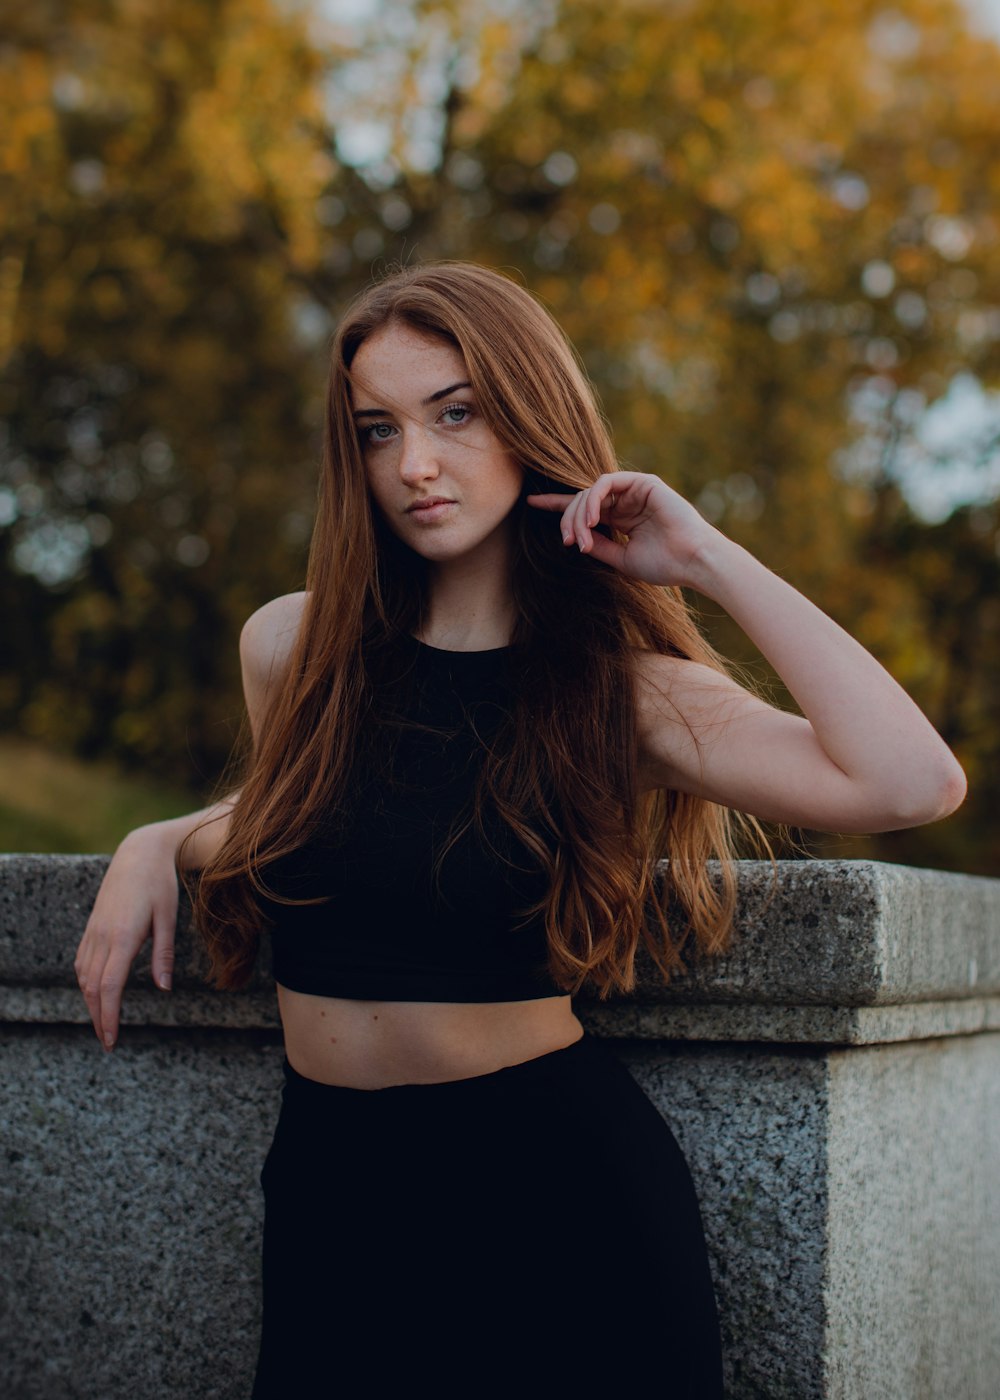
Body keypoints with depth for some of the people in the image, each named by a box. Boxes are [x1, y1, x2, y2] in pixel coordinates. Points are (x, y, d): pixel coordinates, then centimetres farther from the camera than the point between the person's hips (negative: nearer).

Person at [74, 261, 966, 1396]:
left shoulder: (621, 691, -9)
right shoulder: (292, 646, -1)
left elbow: (912, 784, -24)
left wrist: (710, 560, -18)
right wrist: (157, 844, 3)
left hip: (556, 1182, -3)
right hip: (331, 1188, 3)